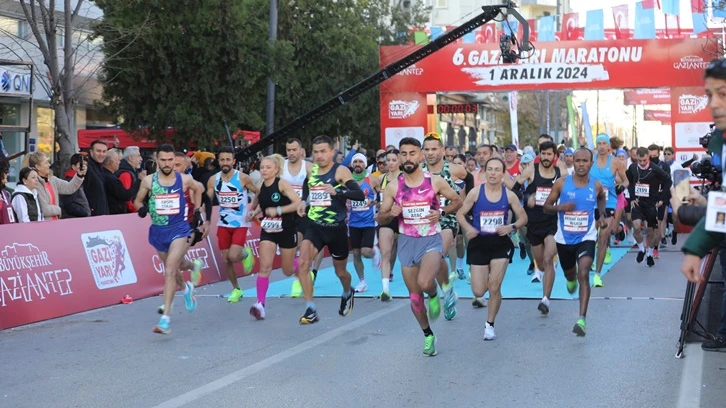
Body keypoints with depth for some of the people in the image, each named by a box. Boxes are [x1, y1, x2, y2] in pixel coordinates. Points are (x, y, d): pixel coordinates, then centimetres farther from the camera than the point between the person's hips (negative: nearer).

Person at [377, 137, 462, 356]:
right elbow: (381, 217, 7)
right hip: (406, 242, 3)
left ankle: (434, 295, 7)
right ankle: (428, 335, 31)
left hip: (431, 240, -3)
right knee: (414, 295, 9)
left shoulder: (435, 181, -6)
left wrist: (441, 213, -11)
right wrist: (391, 213, -15)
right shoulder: (393, 187, -1)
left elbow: (457, 201, 7)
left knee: (424, 283, -30)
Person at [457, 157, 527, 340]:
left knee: (494, 288, -3)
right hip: (479, 244, 0)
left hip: (500, 243, 0)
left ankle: (489, 324, 17)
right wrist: (469, 229, -20)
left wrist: (512, 227, -14)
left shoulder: (509, 195, -3)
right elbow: (460, 214, -1)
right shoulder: (475, 192, -6)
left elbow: (523, 217, 6)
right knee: (478, 292, -1)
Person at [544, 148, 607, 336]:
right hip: (564, 238, 2)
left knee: (583, 274, -21)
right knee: (570, 273, 23)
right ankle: (571, 280, 64)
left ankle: (582, 319, -23)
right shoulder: (561, 183, -10)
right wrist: (560, 207, -23)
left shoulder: (596, 186, -5)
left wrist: (602, 215, 4)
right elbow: (547, 206, -2)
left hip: (586, 238, -2)